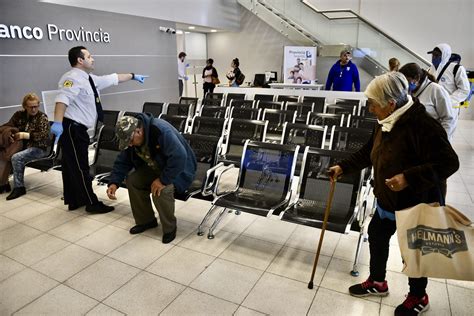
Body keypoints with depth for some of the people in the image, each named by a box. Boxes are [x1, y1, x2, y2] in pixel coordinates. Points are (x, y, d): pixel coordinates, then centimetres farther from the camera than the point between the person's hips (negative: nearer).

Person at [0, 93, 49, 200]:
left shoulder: (42, 117, -5)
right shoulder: (19, 115, 10)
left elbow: (44, 135, -16)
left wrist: (25, 135, -22)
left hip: (38, 148, -6)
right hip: (21, 146, 6)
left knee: (16, 158, -27)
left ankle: (19, 187, -16)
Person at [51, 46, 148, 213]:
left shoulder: (89, 79, 16)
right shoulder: (73, 78, -15)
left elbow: (112, 79, 28)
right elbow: (62, 99, -30)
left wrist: (132, 76, 37)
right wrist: (57, 123, -42)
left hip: (78, 129, 10)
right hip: (72, 129, -10)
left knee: (72, 167, 16)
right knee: (80, 168, -2)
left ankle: (73, 201, 27)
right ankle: (92, 203, 6)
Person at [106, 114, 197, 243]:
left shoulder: (161, 131, -34)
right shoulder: (131, 137, -8)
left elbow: (179, 157, -40)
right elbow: (122, 162, -1)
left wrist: (163, 180, -35)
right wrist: (114, 182, -15)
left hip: (178, 169, -7)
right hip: (155, 168, 8)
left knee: (161, 190, -31)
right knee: (132, 180, -11)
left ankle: (170, 227, -6)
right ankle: (146, 220, 8)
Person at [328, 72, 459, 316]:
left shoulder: (422, 125, -27)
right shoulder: (385, 123, 0)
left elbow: (449, 162, -27)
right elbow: (367, 153, 11)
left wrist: (409, 177, -34)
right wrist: (343, 167, 6)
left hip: (416, 206, -8)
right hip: (387, 202, 8)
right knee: (376, 236, 21)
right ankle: (377, 282, 45)